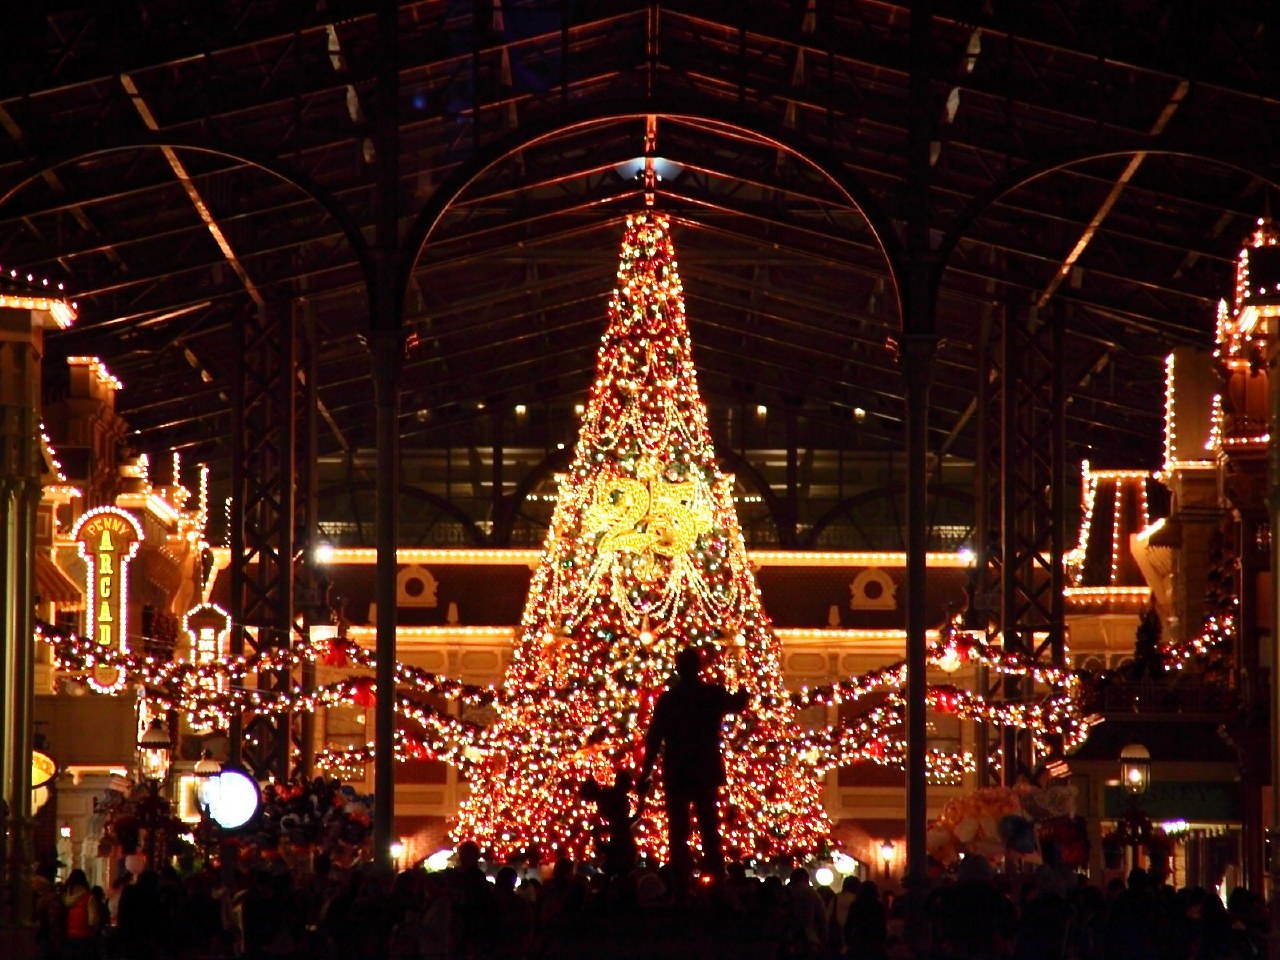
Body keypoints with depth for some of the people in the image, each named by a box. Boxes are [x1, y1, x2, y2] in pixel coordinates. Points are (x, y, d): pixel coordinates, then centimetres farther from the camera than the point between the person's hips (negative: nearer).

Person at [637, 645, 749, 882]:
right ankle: (716, 878, 5)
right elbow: (738, 704, 20)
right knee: (709, 829, 8)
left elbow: (654, 738, -8)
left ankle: (681, 880, -4)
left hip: (676, 774, -2)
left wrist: (645, 773, -2)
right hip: (707, 773, 2)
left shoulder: (668, 698, -7)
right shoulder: (714, 694, -2)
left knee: (678, 831, 1)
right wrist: (743, 690, 43)